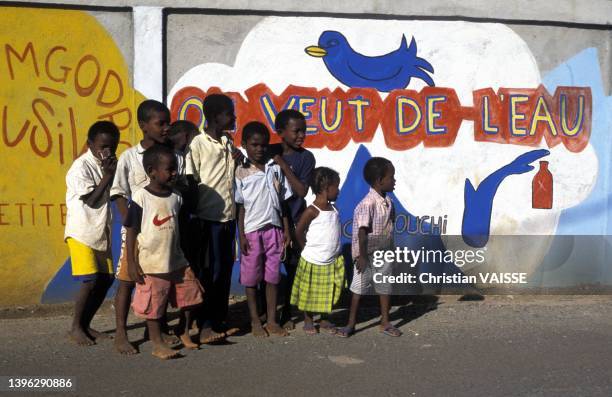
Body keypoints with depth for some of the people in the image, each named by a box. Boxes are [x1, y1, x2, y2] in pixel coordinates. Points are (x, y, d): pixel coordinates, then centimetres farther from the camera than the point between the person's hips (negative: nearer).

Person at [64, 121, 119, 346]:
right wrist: (107, 175, -19)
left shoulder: (110, 164, 6)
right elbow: (91, 200, -17)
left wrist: (113, 173, -10)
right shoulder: (80, 167, -14)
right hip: (82, 232, -7)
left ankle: (85, 325, 20)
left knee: (106, 278, 6)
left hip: (102, 232, 7)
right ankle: (75, 328, 7)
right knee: (89, 280, -11)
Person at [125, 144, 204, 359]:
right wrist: (132, 263, -11)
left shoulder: (176, 197, 5)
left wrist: (184, 256, 16)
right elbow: (131, 231, -9)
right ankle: (158, 344, 20)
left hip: (177, 261, 6)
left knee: (189, 295, 10)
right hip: (151, 265, -5)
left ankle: (183, 332, 32)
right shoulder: (141, 198, -12)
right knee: (154, 306, 5)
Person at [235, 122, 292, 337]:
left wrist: (286, 230, 4)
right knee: (251, 278, 6)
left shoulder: (275, 168, 4)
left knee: (272, 276, 8)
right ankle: (255, 321, 19)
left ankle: (272, 321, 18)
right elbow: (240, 206, -3)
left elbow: (282, 201, 7)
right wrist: (241, 235, -7)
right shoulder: (241, 172, -4)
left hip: (273, 229, 2)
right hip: (252, 230, -2)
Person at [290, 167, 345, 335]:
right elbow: (299, 232, -13)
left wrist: (334, 250, 8)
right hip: (313, 262, -6)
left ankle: (325, 319, 29)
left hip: (332, 261, 6)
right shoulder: (312, 211, -17)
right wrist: (308, 249, -4)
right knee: (310, 294, 9)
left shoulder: (333, 209, 4)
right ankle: (308, 320, 25)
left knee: (329, 293, 13)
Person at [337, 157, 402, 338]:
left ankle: (385, 323, 26)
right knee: (359, 288, 5)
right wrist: (362, 256, -20)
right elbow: (362, 230, -21)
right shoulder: (368, 203, -21)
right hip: (368, 255, -7)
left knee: (385, 287, 13)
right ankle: (351, 324, 16)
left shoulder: (388, 202, 4)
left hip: (385, 254, 7)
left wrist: (391, 251, 16)